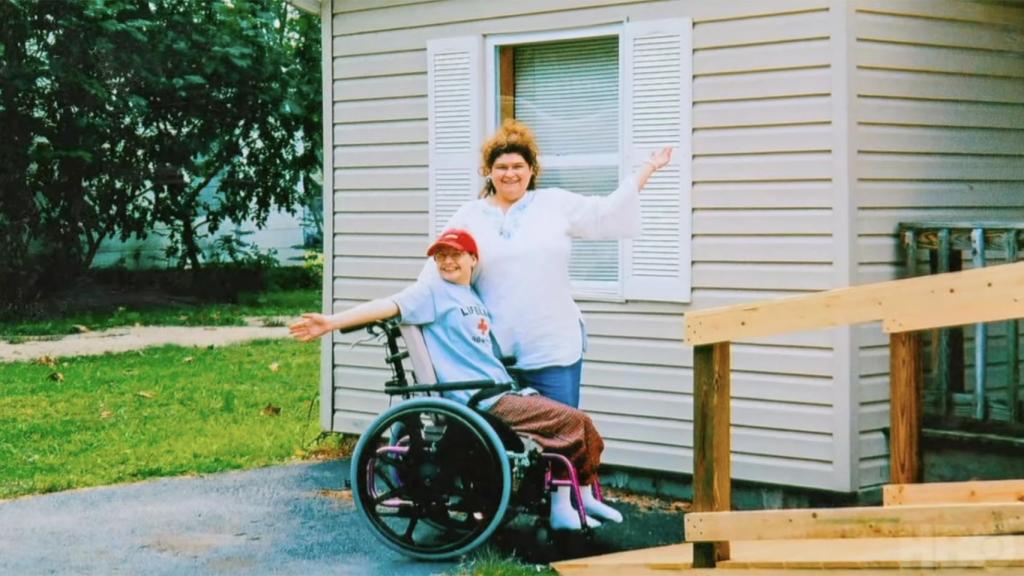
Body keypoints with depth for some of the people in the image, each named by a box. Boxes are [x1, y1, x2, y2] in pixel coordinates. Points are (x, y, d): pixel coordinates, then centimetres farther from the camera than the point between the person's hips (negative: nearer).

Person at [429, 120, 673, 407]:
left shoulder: (557, 204, 9)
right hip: (493, 354, 0)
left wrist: (648, 167, 11)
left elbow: (608, 211, 10)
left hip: (554, 349, 0)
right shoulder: (469, 217, 10)